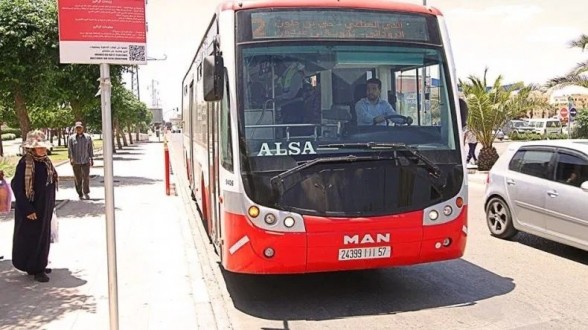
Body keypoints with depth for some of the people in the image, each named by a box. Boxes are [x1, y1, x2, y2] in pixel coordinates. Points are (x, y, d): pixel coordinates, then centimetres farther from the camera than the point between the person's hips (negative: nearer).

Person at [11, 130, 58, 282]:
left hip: (45, 208, 8)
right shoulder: (25, 163, -18)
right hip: (31, 208, -8)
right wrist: (27, 210, -20)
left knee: (44, 236, 15)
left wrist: (51, 204, 12)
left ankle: (39, 266, 28)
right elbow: (16, 187, -19)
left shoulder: (46, 161, 4)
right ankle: (35, 269, 13)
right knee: (32, 238, 2)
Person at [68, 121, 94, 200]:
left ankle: (86, 192, 11)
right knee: (78, 179, 5)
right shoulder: (71, 138, 4)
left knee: (86, 177, -7)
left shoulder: (88, 137, 7)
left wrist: (91, 159, 8)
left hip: (86, 161, 0)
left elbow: (90, 149, 9)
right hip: (76, 162, 0)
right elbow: (69, 149, -1)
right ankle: (80, 194, 15)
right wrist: (71, 158, -14)